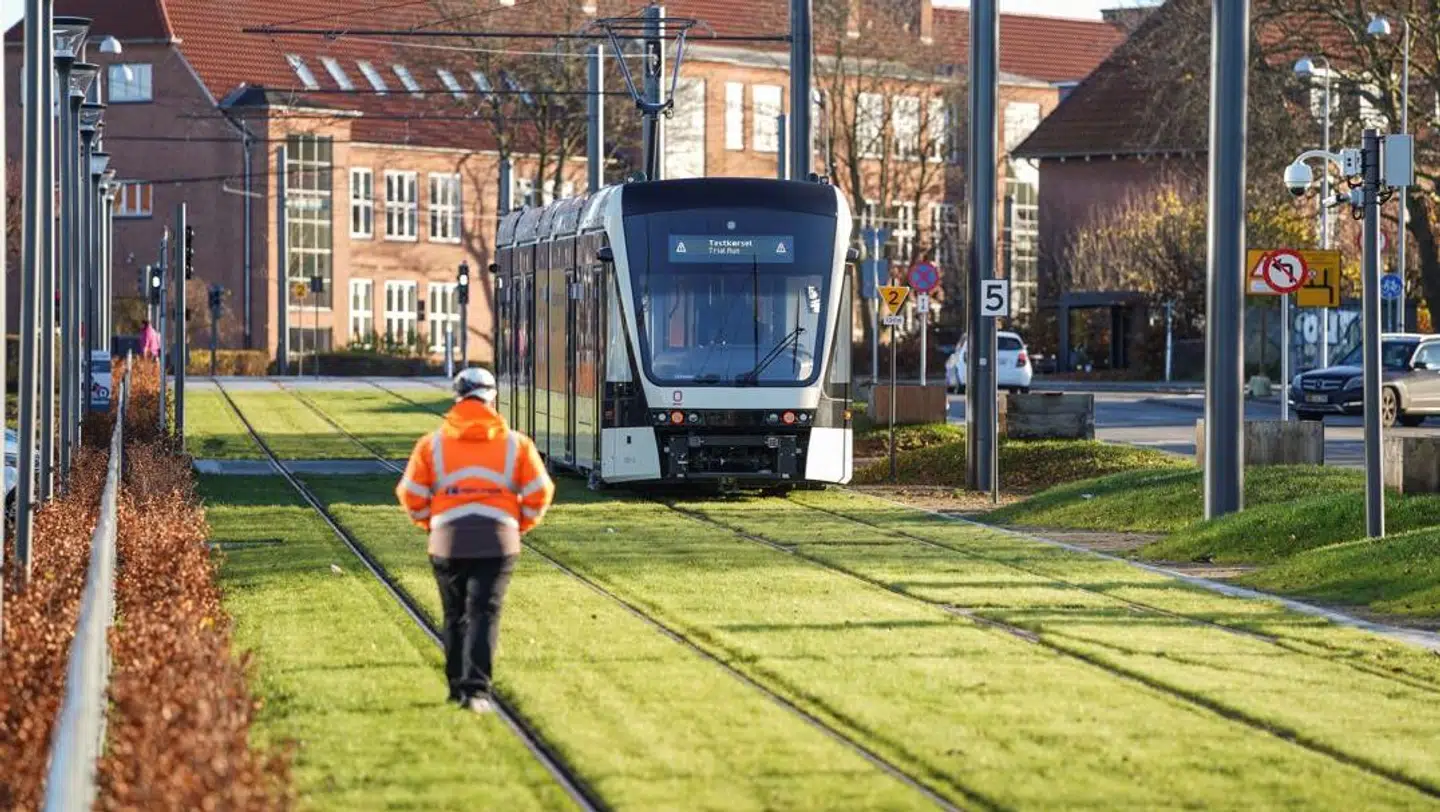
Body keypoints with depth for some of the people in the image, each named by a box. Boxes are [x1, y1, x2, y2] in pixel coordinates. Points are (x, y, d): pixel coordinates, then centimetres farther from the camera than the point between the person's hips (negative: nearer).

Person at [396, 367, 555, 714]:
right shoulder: (515, 443, 4)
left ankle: (458, 687, 22)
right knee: (484, 613, -4)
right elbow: (539, 492, 2)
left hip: (448, 540, 1)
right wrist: (521, 526, 17)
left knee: (455, 616, 15)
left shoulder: (433, 443, 3)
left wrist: (430, 523, 18)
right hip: (497, 541, -1)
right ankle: (476, 689, -18)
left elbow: (411, 495, 1)